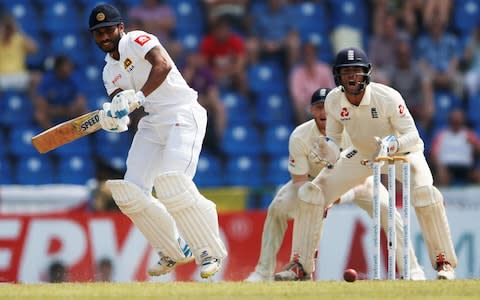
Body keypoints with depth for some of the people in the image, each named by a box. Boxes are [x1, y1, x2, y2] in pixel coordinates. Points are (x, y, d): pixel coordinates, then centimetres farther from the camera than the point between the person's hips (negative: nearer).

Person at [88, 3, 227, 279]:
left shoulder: (136, 40, -8)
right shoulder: (110, 71, 16)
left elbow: (163, 65, -27)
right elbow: (119, 106, 4)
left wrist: (138, 96, -37)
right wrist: (112, 118, -20)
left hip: (182, 114, -9)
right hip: (152, 123, 9)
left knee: (172, 185, -23)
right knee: (130, 193, 1)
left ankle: (210, 252, -10)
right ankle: (174, 251, 16)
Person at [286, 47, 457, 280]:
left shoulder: (388, 97, -30)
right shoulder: (333, 101, -17)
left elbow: (413, 136, -28)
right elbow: (333, 139, -4)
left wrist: (394, 144, -49)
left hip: (402, 152, -4)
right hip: (361, 155, 4)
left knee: (424, 192, -33)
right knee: (310, 193, -5)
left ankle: (444, 261, -19)